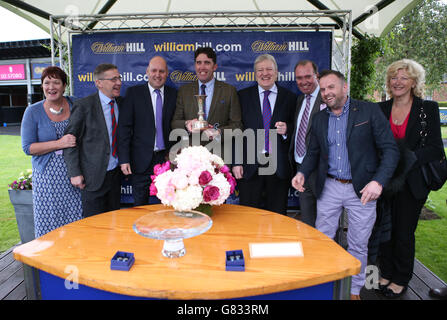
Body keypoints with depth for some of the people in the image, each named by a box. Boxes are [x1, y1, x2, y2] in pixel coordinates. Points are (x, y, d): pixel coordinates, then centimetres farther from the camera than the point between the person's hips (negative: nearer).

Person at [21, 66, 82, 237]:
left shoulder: (74, 105, 5)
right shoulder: (33, 112, 0)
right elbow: (28, 147, -4)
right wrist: (59, 143, -17)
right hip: (47, 175, -1)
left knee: (75, 219, 2)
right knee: (49, 221, 2)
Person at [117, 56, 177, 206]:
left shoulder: (173, 94, 5)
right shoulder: (134, 92, -1)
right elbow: (124, 127, -4)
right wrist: (124, 160, -10)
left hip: (167, 159, 2)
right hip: (141, 160, -1)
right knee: (140, 207, 10)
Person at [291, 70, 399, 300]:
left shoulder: (369, 111, -6)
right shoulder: (319, 119, 7)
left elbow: (390, 149, -8)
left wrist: (378, 181, -22)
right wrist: (302, 173, -5)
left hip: (361, 189, -3)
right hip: (329, 188, 3)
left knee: (358, 245, 10)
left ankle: (355, 291, 32)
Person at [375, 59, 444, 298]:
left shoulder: (428, 109, -4)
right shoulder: (380, 109, 4)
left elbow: (435, 149, -8)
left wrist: (407, 158, -24)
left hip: (412, 182, -2)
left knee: (404, 232, 8)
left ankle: (401, 279, 27)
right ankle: (386, 273, 31)